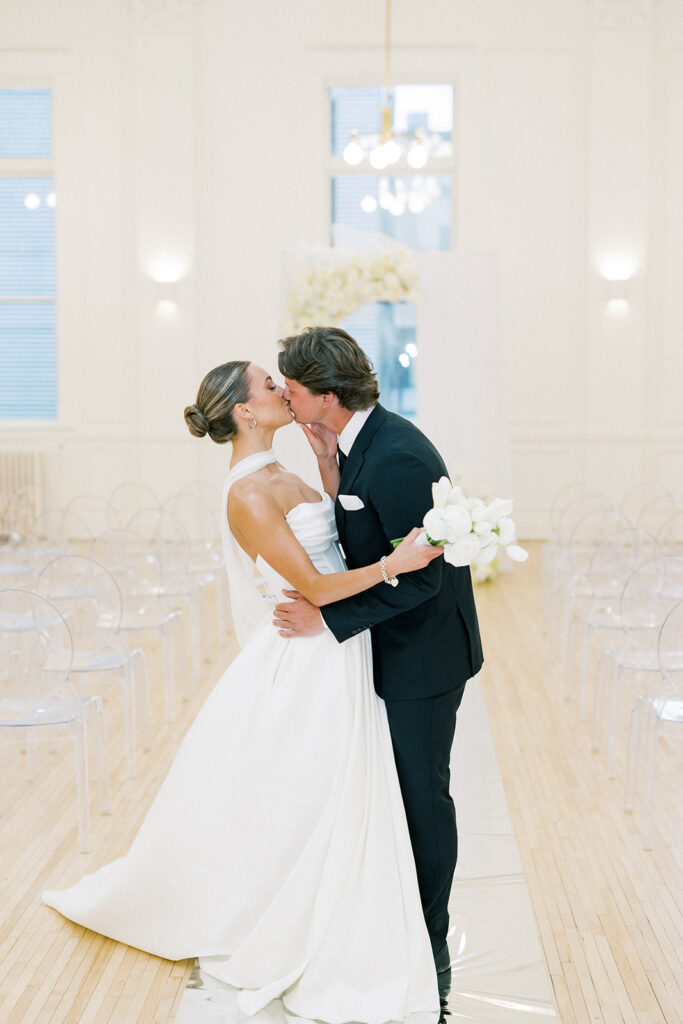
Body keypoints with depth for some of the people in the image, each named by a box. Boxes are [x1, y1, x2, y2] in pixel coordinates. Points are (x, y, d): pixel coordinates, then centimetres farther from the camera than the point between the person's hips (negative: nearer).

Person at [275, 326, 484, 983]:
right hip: (390, 651, 9)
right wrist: (329, 469, -4)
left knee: (422, 797, 3)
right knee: (393, 791, 17)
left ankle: (429, 950, 18)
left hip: (423, 655, -9)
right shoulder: (356, 444, 5)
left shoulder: (397, 459, -26)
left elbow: (420, 576, -26)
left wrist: (328, 618, -21)